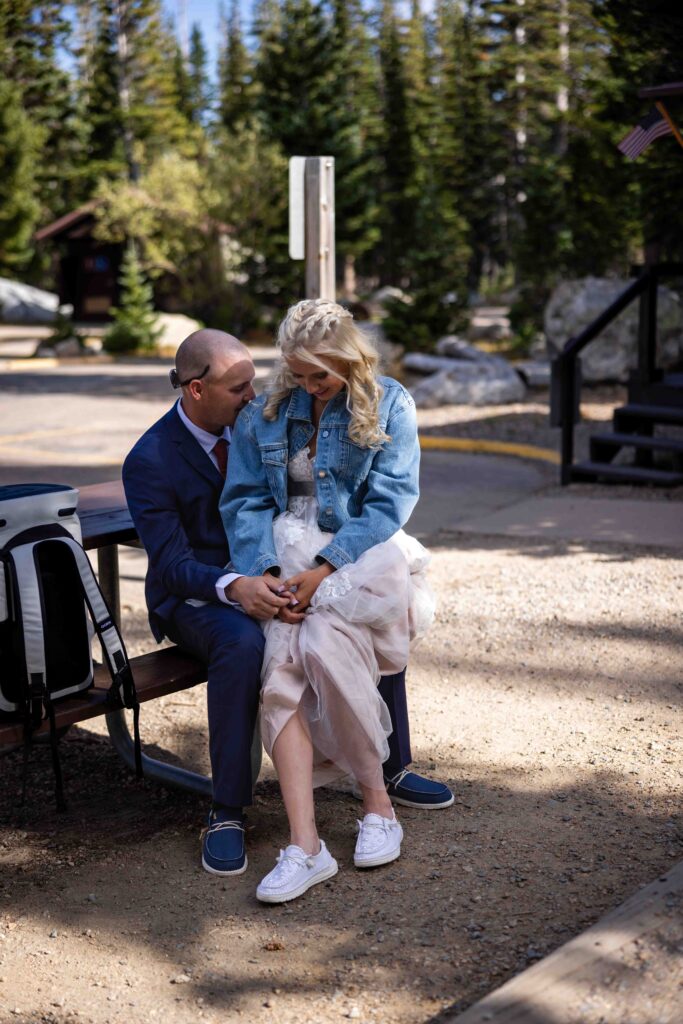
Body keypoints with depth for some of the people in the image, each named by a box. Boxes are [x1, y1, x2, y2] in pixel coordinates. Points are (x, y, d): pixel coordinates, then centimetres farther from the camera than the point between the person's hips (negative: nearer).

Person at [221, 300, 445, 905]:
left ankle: (377, 799, -13)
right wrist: (268, 574, -11)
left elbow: (387, 504, -6)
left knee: (324, 642, -33)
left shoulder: (389, 407, 2)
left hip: (363, 555, -2)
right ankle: (305, 847, -29)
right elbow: (244, 501, 7)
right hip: (287, 555, 3)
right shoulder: (267, 413, 12)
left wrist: (323, 570, -17)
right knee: (279, 662, -27)